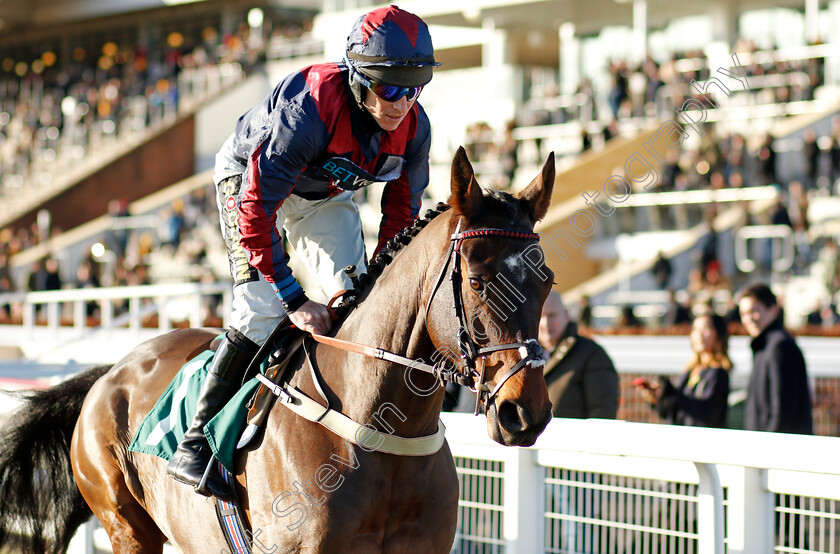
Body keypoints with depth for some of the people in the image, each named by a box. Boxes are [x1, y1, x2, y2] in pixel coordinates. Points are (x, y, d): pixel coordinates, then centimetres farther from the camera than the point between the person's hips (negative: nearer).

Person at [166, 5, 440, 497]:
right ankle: (196, 443, -15)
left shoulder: (414, 127, -22)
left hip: (326, 194, 6)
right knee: (264, 309, -20)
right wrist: (295, 300, -36)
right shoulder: (306, 111, -40)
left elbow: (402, 213, -6)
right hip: (249, 178, -6)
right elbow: (255, 209, -36)